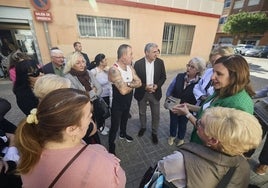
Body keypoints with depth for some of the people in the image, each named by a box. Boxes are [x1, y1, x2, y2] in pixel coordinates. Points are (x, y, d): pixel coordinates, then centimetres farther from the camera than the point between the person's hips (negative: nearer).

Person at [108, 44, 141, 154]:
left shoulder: (130, 68, -2)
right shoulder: (114, 70, -28)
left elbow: (139, 83, -8)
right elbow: (123, 90, -35)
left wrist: (128, 84, -27)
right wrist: (133, 84, -15)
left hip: (128, 102, 7)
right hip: (117, 104, -7)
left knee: (125, 119, 28)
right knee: (115, 126, 8)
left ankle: (123, 134, 56)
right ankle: (111, 146, 32)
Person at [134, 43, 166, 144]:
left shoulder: (160, 62, -6)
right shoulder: (138, 63, -13)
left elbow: (163, 77, 0)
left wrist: (157, 85, -18)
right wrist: (144, 87, -23)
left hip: (155, 93, 1)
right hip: (142, 93, -1)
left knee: (156, 114, 10)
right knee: (142, 113, 18)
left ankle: (154, 133, 33)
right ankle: (143, 127, 46)